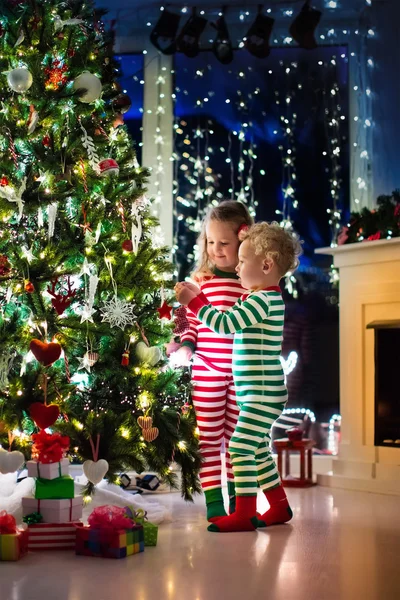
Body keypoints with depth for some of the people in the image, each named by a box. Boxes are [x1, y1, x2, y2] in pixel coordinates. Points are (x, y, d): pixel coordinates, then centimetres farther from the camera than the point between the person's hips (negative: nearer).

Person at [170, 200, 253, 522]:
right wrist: (186, 347, -8)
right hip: (207, 371, 0)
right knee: (209, 437, 3)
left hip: (242, 372, 0)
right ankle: (213, 500, 10)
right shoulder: (201, 279, 2)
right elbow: (190, 319, 6)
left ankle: (238, 499, 22)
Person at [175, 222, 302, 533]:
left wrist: (193, 300, -16)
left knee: (240, 447, -11)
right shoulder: (267, 298, 14)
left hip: (263, 394, -11)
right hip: (260, 393, 11)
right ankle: (280, 507, 27)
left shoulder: (263, 300, -17)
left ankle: (244, 513, -7)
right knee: (259, 451, 17)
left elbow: (225, 323, -22)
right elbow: (229, 323, 18)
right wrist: (199, 298, 14)